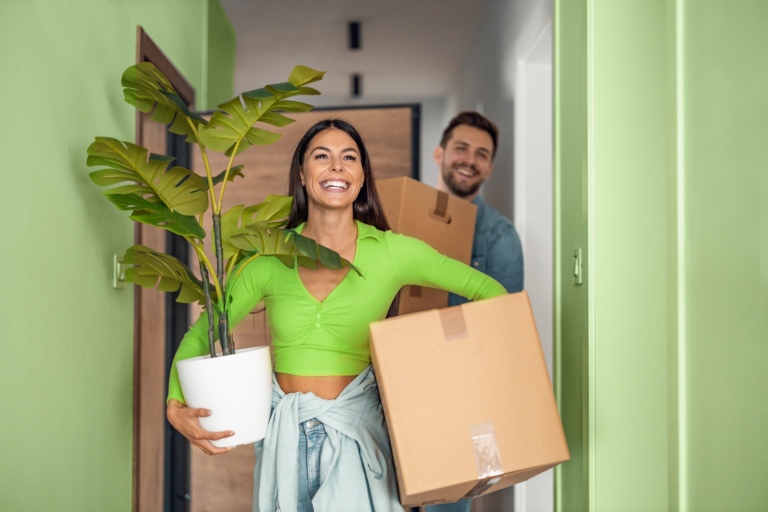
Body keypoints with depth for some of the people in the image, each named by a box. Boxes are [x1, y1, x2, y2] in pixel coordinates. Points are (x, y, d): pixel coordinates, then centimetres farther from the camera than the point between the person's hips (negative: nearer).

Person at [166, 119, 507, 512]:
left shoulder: (391, 252, -4)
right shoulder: (271, 258, -1)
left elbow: (489, 292, 3)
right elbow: (199, 335, 5)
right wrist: (177, 408, -11)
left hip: (354, 436, -1)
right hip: (284, 436, 2)